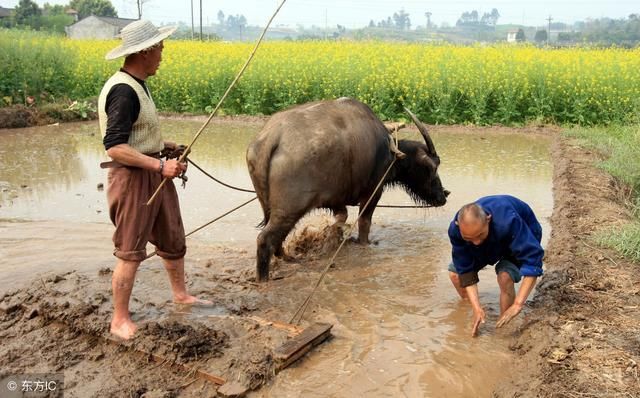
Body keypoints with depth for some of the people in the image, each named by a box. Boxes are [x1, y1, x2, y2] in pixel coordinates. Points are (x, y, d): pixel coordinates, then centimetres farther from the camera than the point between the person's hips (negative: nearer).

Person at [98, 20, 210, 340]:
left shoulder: (135, 84, 10)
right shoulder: (123, 91, -21)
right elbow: (114, 147, -26)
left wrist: (164, 146, 12)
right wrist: (159, 165, -26)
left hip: (154, 174, 10)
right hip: (132, 177, -10)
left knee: (173, 238, 19)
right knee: (130, 251, 0)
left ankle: (180, 295, 38)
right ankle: (120, 321, 14)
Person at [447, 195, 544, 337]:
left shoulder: (507, 222, -47)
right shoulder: (455, 230, -33)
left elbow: (532, 258, -45)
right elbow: (465, 270, -25)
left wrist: (518, 304, -48)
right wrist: (477, 308, -34)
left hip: (523, 238, -4)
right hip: (492, 245, 4)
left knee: (505, 276, -31)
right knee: (455, 272, -6)